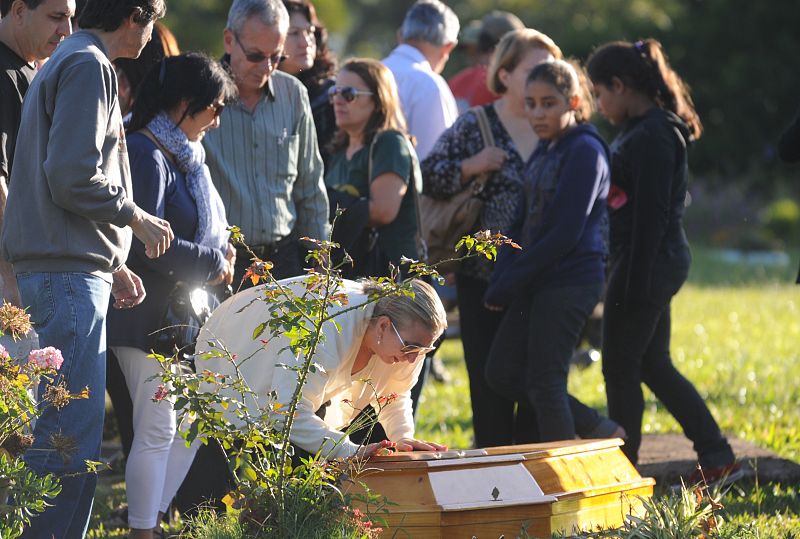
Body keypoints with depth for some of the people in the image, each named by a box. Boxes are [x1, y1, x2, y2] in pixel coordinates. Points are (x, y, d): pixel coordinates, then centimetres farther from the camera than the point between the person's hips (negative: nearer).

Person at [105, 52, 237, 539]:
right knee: (157, 430, -7)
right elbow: (145, 242, -22)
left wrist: (223, 250, 4)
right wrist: (211, 263, -13)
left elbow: (208, 225, 26)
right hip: (150, 315, -10)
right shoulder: (147, 155, -16)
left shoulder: (186, 156, 15)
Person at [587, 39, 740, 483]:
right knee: (652, 365, 14)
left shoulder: (651, 136, -17)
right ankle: (718, 459, 17)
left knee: (620, 368, -1)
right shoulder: (641, 129, 14)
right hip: (661, 263, 10)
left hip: (647, 263, -10)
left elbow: (650, 215, -20)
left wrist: (634, 285, -21)